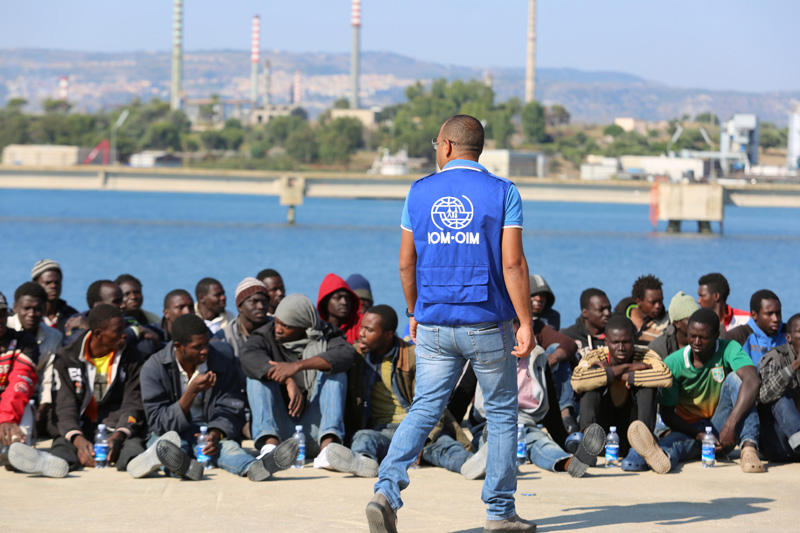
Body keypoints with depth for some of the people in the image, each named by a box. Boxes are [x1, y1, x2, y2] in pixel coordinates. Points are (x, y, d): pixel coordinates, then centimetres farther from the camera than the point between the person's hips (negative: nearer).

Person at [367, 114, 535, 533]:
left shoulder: (419, 192, 3)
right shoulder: (502, 193, -5)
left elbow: (406, 263, 7)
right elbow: (512, 264, -11)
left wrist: (413, 313, 21)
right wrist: (526, 323, -8)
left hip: (434, 325, 2)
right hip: (488, 325, -2)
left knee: (423, 410, 3)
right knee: (501, 412, 12)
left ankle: (387, 491, -18)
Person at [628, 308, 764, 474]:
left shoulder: (729, 350, -11)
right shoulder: (673, 364, -7)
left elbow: (752, 381, -30)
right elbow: (667, 414, -7)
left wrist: (730, 424, -41)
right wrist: (700, 435, -24)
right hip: (690, 428, 0)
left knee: (734, 378, -23)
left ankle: (748, 447, -42)